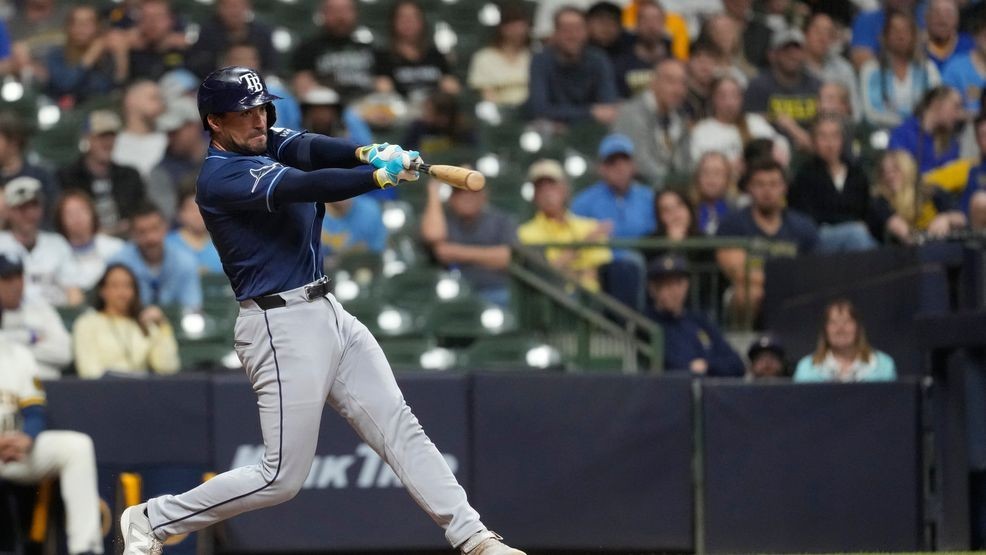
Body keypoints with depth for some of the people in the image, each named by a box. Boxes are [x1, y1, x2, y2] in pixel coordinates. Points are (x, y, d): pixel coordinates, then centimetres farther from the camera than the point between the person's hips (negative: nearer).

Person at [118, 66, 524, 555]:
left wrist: (367, 153, -29)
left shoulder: (268, 144, 11)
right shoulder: (220, 177, -15)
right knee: (282, 477, -6)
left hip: (328, 313, 9)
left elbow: (310, 149, -9)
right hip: (283, 326, -9)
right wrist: (379, 175, -33)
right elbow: (303, 187, -27)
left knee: (399, 427, 3)